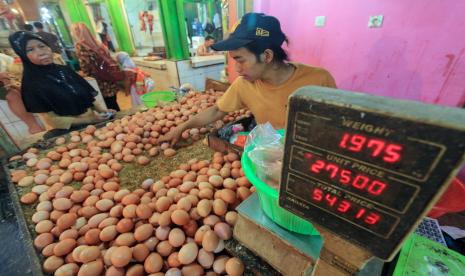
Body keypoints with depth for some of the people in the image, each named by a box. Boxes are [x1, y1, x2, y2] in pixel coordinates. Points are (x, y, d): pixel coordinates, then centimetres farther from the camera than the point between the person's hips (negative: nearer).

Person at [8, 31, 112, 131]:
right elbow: (51, 119, -11)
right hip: (70, 130, -4)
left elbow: (87, 94, 8)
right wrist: (88, 120, -20)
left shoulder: (64, 70, 4)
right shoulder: (31, 84, -9)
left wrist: (100, 109, -9)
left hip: (94, 121, 4)